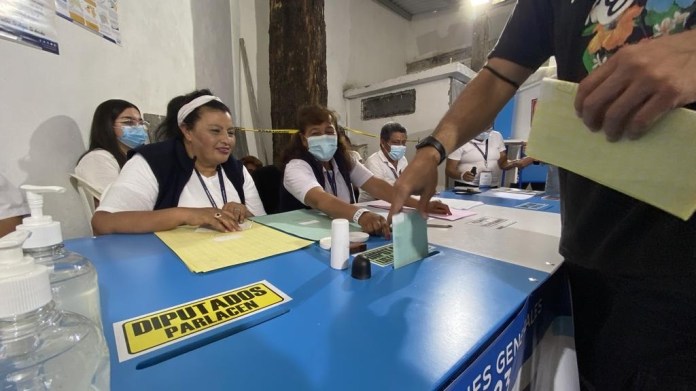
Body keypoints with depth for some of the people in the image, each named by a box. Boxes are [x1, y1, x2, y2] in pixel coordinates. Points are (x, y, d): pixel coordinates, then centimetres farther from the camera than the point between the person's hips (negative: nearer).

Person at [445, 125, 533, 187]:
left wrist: (515, 163, -11)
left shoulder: (497, 136, 11)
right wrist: (462, 175, -28)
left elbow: (503, 164, 10)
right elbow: (449, 169, -8)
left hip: (493, 188, 4)